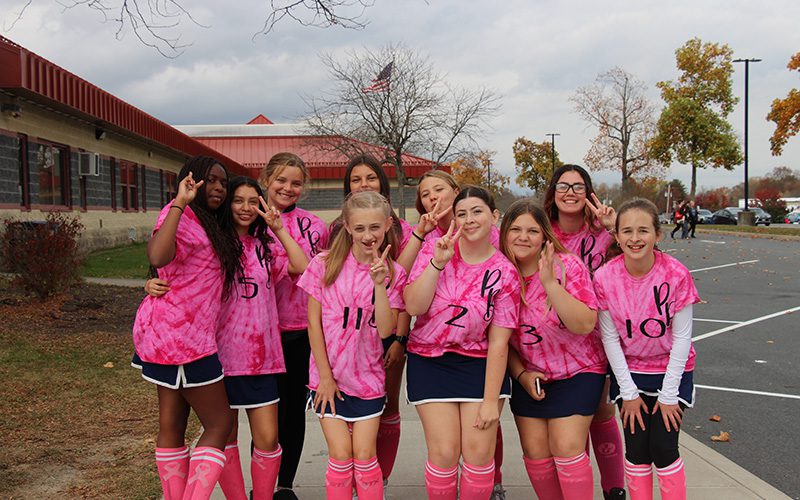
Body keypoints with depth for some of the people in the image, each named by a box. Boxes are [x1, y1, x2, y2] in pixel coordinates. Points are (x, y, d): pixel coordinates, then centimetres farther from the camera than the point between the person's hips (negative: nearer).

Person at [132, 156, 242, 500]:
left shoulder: (207, 224, 18)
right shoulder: (180, 215, -12)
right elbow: (157, 256, -31)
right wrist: (179, 203, -30)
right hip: (180, 333, -10)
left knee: (172, 425, 12)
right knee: (219, 424, -4)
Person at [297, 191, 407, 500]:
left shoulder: (393, 273, -1)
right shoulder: (326, 264, -4)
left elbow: (385, 330, -12)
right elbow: (313, 323, -3)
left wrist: (379, 283, -22)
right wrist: (325, 376, -6)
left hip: (367, 376, 1)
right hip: (329, 375, -1)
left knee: (364, 457, 1)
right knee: (340, 457, -2)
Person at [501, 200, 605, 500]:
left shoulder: (567, 266, -16)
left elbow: (585, 324, -26)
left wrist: (550, 282, -33)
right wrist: (521, 374, -4)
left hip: (577, 373, -4)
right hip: (529, 376, 4)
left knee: (567, 449, -11)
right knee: (535, 452, 3)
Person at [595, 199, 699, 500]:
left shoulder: (676, 275, -18)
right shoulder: (605, 277, -15)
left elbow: (682, 336, -13)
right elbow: (610, 338, -9)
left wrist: (668, 394, -12)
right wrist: (628, 392, -8)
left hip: (671, 370, -1)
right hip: (628, 370, 1)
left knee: (664, 449, -4)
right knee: (636, 450, 2)